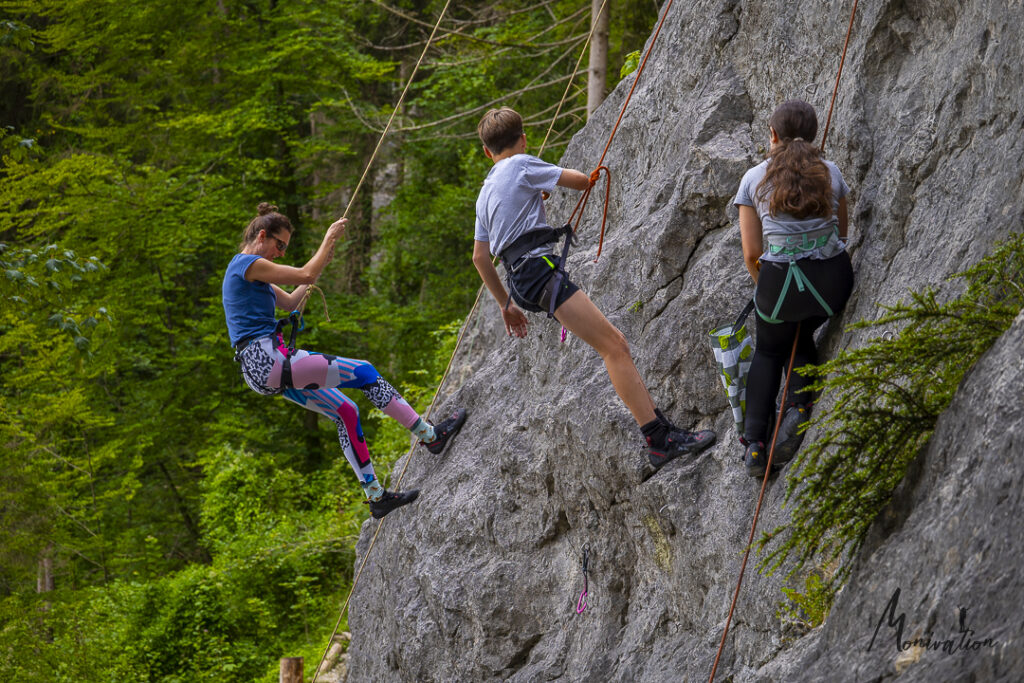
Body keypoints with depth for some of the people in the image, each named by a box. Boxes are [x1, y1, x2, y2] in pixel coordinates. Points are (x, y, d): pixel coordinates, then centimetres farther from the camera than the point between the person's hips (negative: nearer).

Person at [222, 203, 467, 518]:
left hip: (264, 368, 11)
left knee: (345, 411, 10)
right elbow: (305, 275, -13)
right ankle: (431, 435, -1)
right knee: (364, 373, -7)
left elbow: (289, 301, 30)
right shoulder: (248, 264, -11)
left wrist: (322, 257, 24)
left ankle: (376, 495, 11)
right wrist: (329, 240, 1)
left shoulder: (246, 269, 21)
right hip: (267, 359, -11)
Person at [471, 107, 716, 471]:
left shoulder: (485, 195, 26)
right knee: (612, 346, -16)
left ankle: (657, 425, 3)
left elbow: (480, 257, 30)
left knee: (615, 344, 10)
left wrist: (506, 305, 37)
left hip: (520, 278, 9)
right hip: (539, 267, -9)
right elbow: (581, 181, 7)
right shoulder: (521, 165, 3)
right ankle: (660, 438, -26)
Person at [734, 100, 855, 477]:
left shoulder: (754, 179, 1)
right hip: (834, 279, 2)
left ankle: (754, 442, 13)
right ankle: (799, 406, 5)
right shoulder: (830, 173, 7)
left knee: (768, 350, 25)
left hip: (779, 279, -2)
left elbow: (751, 254, 1)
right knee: (801, 337, 32)